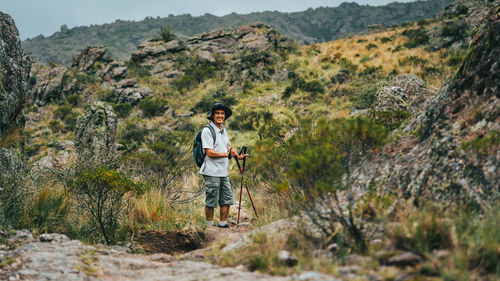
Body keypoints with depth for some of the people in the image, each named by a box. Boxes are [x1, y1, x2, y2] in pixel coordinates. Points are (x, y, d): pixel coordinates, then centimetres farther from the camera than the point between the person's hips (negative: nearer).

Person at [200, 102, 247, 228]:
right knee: (211, 201, 0)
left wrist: (237, 156, 7)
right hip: (211, 173, -8)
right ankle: (209, 225, 11)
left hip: (223, 172, 8)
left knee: (227, 199, 9)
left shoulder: (224, 130, 16)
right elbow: (209, 152, -17)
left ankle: (223, 223, 19)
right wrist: (227, 154, -16)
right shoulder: (207, 131, -11)